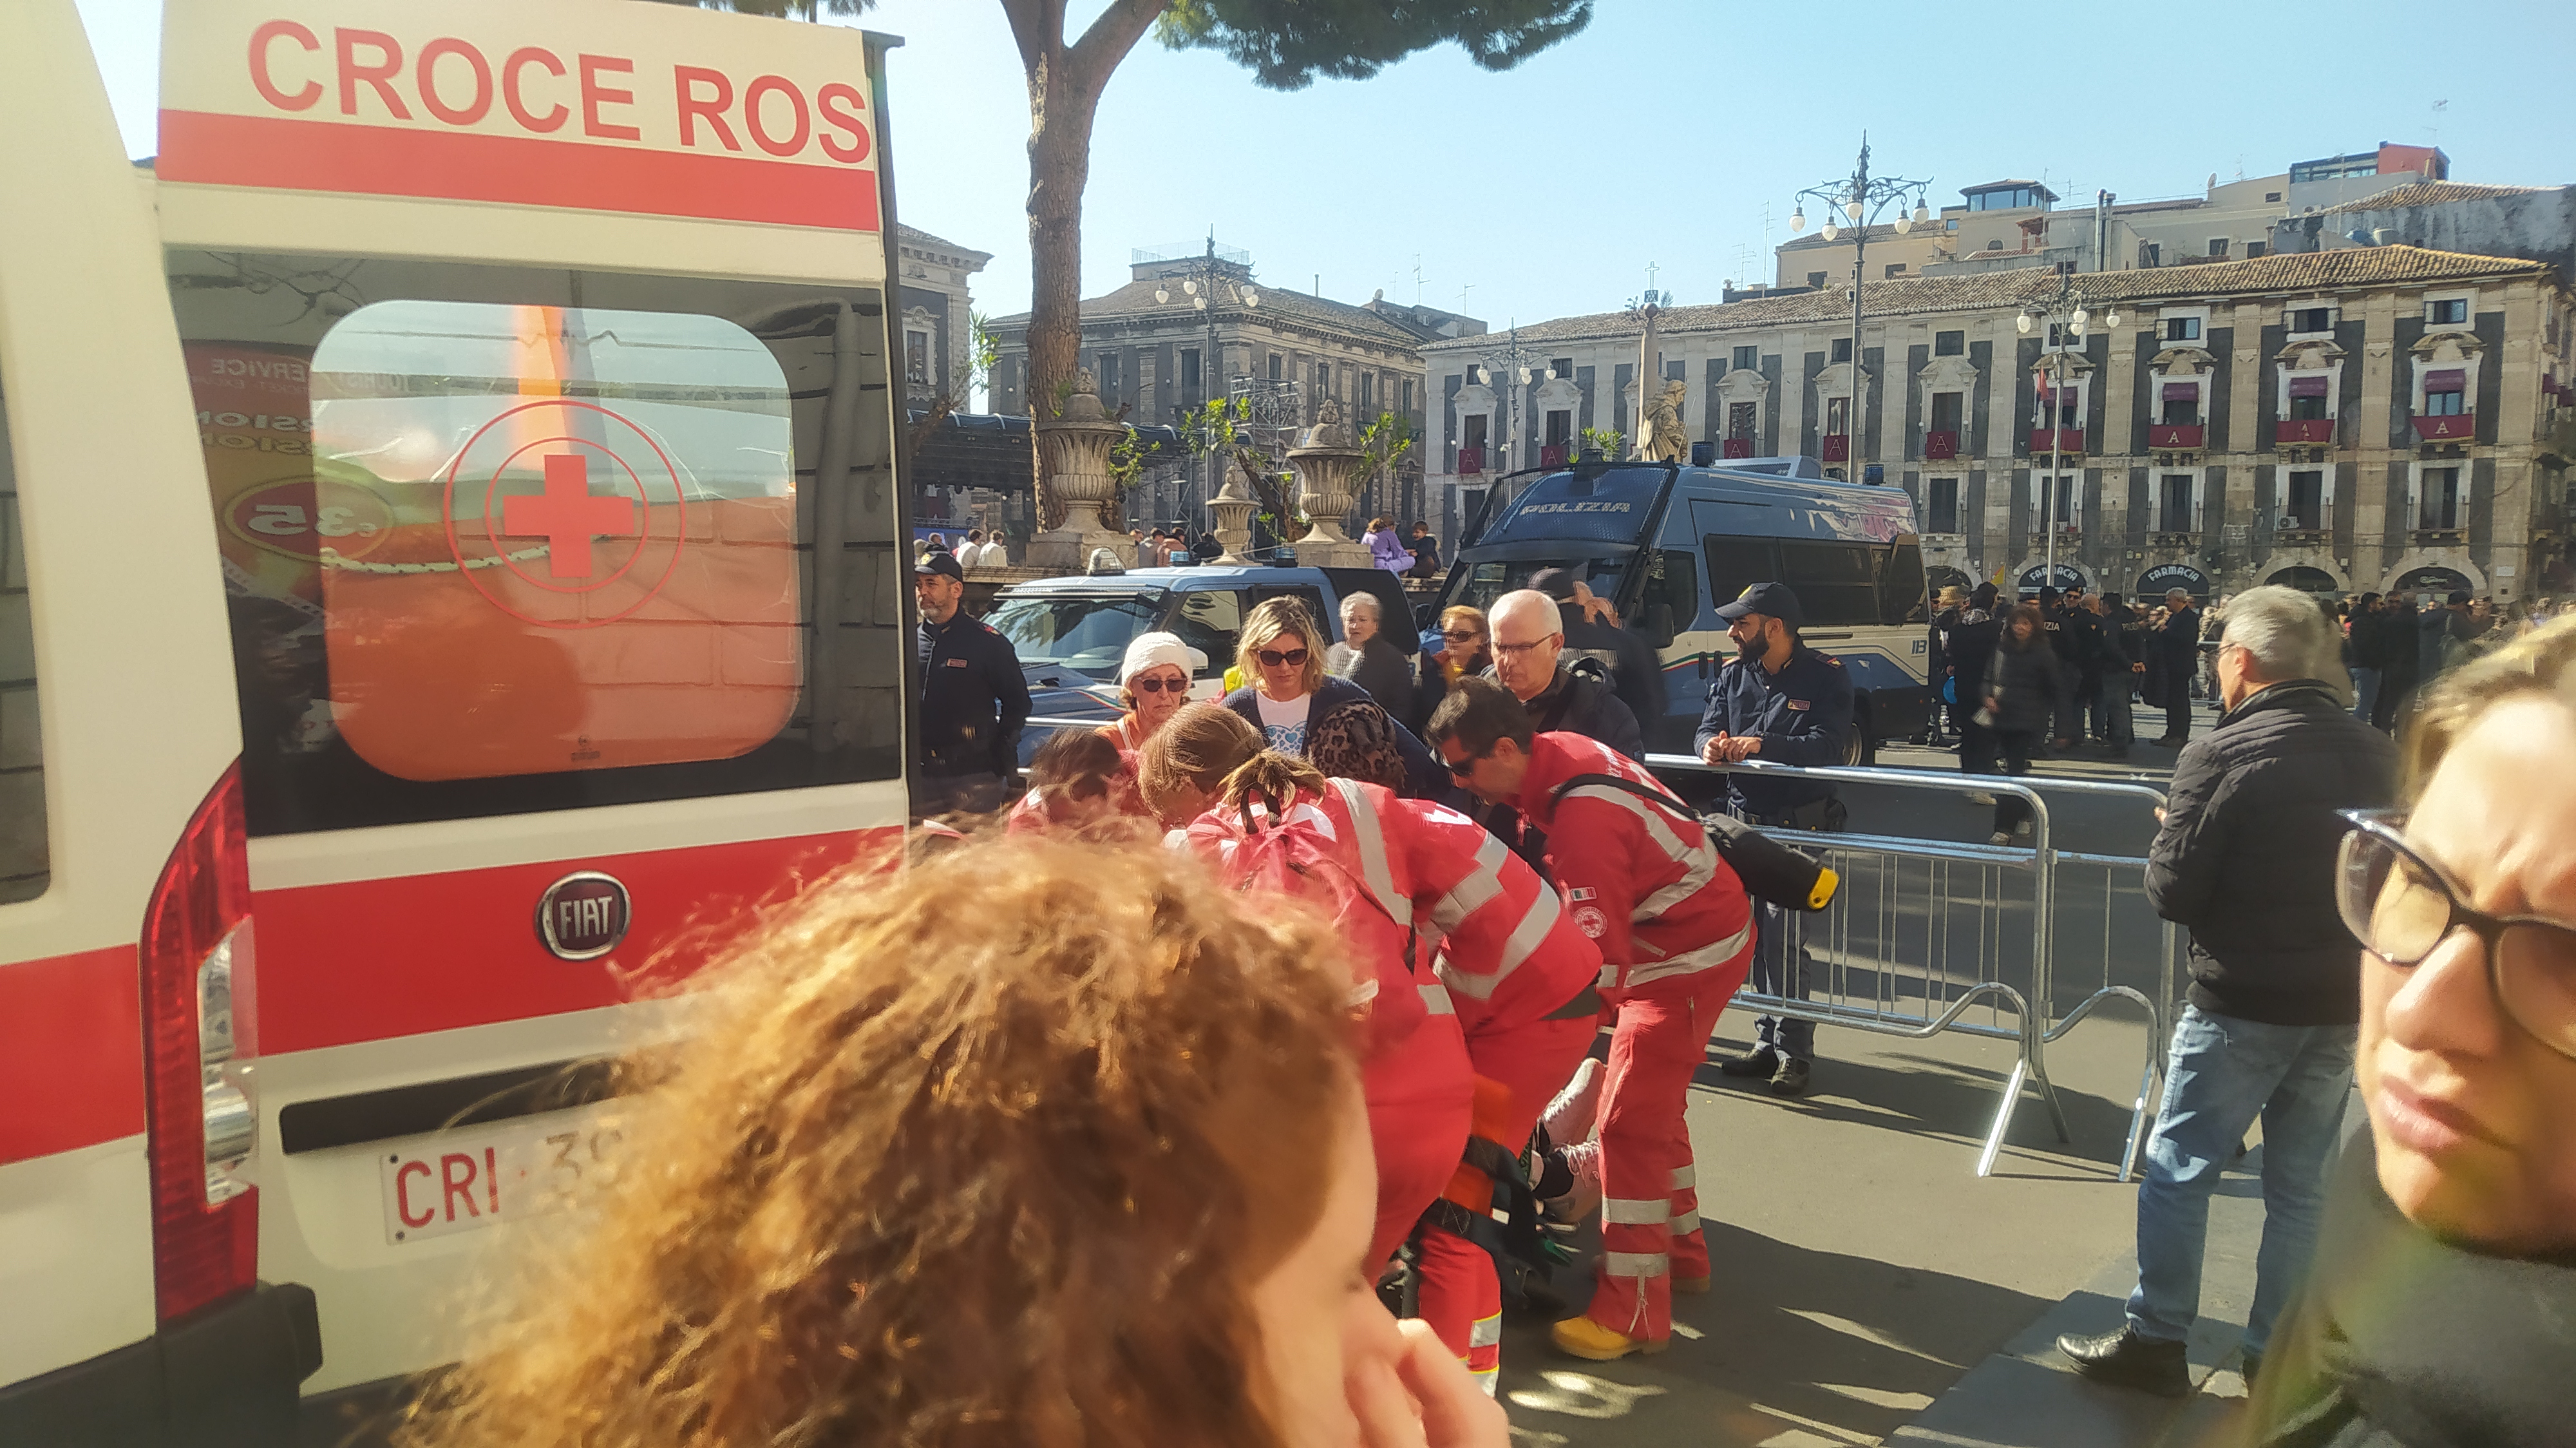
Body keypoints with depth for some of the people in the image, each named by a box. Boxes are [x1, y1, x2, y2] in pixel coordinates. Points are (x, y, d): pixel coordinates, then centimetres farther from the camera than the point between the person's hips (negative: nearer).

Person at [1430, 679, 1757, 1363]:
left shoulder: (1583, 817, -33)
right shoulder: (1553, 753, -6)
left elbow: (1599, 959, -33)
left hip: (1691, 953, -10)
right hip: (1659, 937, 10)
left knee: (1629, 1122, -10)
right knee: (1652, 1103, 21)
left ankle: (1635, 1311, -2)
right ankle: (1679, 1250, 37)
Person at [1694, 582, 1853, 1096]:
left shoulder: (1825, 677, -6)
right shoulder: (1732, 675, 11)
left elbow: (1827, 746, -19)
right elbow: (1707, 728, 2)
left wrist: (1761, 745, -33)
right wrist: (1712, 744, -24)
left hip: (1800, 826, -6)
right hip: (1744, 822, 6)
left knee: (1785, 938, -12)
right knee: (1756, 936, 10)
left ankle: (1793, 1052, -4)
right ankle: (1770, 1041, 20)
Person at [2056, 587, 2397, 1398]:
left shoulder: (2223, 755, -17)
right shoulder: (2375, 755, 1)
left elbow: (2171, 892, -16)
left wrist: (2171, 834, 2)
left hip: (2242, 1004, -6)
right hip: (2342, 1004, 6)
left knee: (2178, 1171, 7)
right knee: (2301, 1186, 14)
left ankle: (2155, 1340, 13)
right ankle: (2277, 1354, 23)